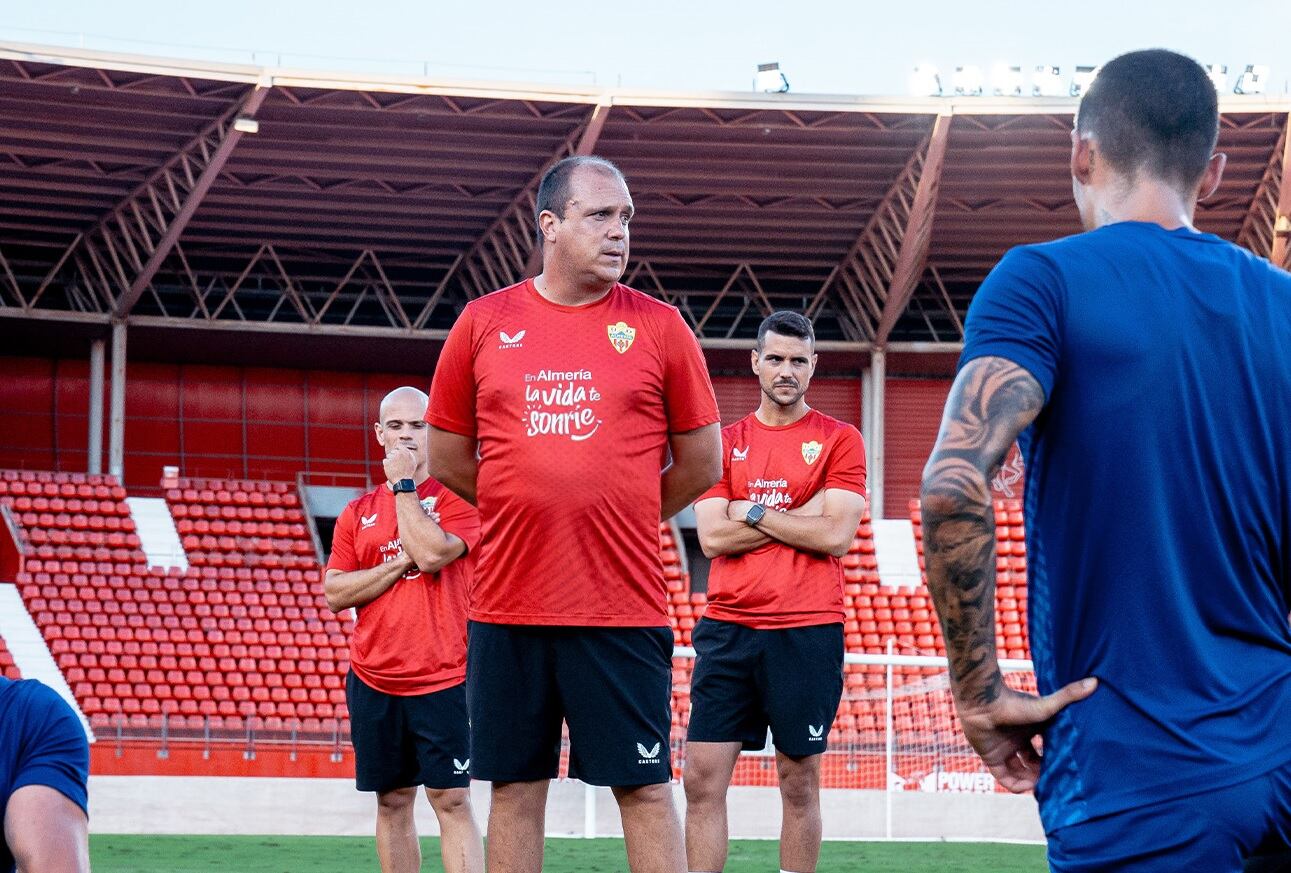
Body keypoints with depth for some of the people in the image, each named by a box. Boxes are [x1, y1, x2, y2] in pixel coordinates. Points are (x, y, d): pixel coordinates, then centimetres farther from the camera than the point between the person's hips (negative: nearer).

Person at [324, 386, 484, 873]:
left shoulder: (456, 498, 1)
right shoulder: (357, 514, 13)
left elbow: (431, 554, -18)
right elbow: (335, 594, 4)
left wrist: (404, 485, -8)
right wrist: (401, 564, -8)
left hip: (443, 680, -4)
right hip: (373, 681, 4)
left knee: (451, 800, -10)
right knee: (392, 802, 7)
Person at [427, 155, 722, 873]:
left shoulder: (659, 327, 2)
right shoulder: (484, 323, 5)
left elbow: (702, 463, 8)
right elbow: (448, 457, 13)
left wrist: (621, 517, 11)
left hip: (625, 606, -1)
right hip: (508, 603, 1)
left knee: (645, 788, 0)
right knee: (516, 788, 7)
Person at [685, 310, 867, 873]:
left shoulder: (839, 441, 3)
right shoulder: (725, 443, 11)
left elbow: (836, 535, -9)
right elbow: (712, 537, -1)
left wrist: (754, 512, -5)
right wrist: (798, 516, -6)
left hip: (808, 632, -2)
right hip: (728, 630, 2)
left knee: (799, 780, 4)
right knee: (703, 778, -3)